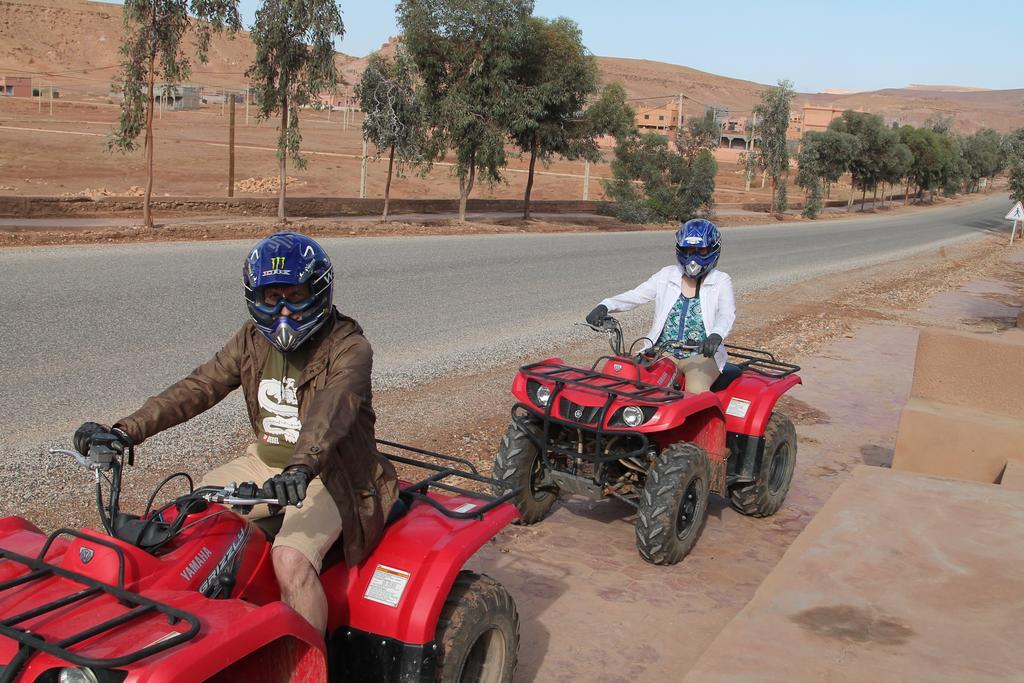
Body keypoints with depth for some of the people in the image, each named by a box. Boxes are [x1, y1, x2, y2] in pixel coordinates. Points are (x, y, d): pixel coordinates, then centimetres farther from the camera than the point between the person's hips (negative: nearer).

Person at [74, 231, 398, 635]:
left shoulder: (348, 349, -16)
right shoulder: (253, 340, 4)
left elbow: (331, 410, -34)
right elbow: (198, 388, -4)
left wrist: (301, 467, -52)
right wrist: (128, 431, -17)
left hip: (328, 475, -7)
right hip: (267, 463, 7)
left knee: (291, 560, -31)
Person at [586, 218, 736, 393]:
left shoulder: (720, 282, 3)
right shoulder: (667, 275, 10)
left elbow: (727, 315, -15)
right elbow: (635, 295, 2)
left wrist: (716, 336, -39)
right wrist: (605, 306, -19)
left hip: (702, 356, -2)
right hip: (664, 353, 2)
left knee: (695, 390, -33)